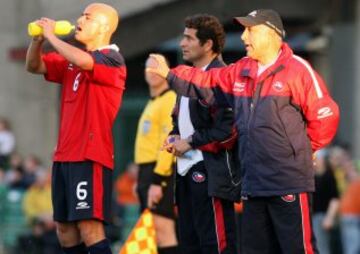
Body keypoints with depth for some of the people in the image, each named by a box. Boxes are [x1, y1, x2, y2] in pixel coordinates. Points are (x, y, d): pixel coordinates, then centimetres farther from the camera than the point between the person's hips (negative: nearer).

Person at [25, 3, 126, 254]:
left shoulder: (112, 60, -9)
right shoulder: (73, 59, 15)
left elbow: (83, 61, -30)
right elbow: (34, 66, 21)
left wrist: (52, 35, -16)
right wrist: (37, 39, 0)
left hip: (90, 156, -9)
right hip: (65, 155, 9)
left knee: (89, 226, -15)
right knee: (65, 227, 10)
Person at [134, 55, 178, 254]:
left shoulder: (170, 100, -8)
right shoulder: (152, 104, 22)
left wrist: (157, 181, -21)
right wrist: (141, 179, 18)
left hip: (161, 171, -10)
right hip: (147, 170, 10)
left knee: (162, 228, -16)